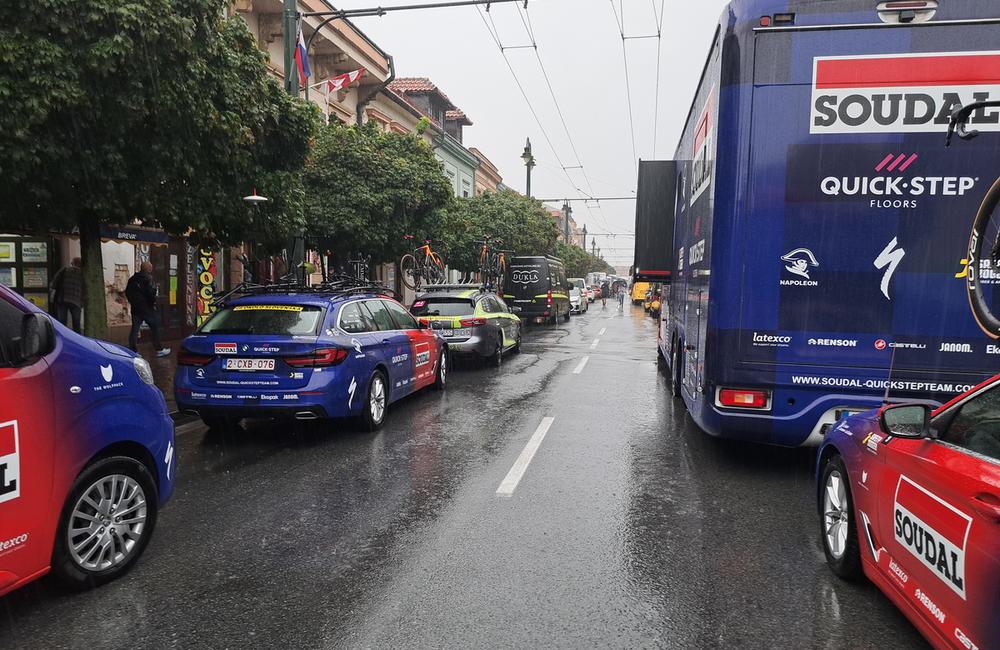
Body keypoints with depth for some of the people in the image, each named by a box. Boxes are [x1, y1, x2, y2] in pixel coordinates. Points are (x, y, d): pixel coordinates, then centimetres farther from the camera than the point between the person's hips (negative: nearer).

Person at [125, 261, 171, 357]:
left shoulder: (132, 279, 10)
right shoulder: (148, 278, -13)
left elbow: (127, 293, 14)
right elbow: (151, 293, -21)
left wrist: (133, 302, 20)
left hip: (135, 308, 7)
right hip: (147, 308, -6)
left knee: (135, 329, 8)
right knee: (155, 327, 5)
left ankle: (132, 351, 6)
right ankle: (160, 349, 9)